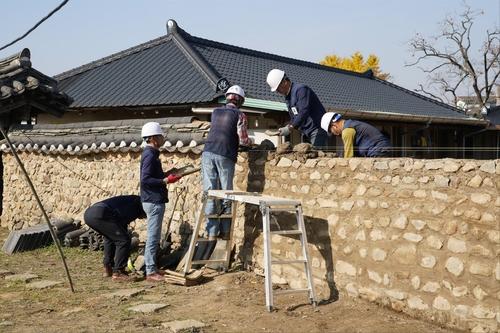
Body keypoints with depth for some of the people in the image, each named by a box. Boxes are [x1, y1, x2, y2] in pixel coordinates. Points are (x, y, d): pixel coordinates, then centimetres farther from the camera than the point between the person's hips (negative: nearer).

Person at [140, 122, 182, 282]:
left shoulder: (150, 153, 15)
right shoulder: (150, 155, -16)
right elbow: (145, 180, -23)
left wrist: (166, 175, 13)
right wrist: (166, 180, -21)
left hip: (154, 200, 10)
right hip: (154, 201, -10)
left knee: (153, 237, 15)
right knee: (153, 237, -5)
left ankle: (151, 267, 24)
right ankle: (150, 272, 1)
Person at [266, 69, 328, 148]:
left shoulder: (301, 89, -14)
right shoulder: (287, 97, 15)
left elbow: (303, 112, -25)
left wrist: (290, 127, -27)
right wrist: (286, 128, 2)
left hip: (317, 129, -9)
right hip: (307, 132, 9)